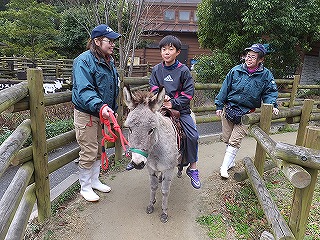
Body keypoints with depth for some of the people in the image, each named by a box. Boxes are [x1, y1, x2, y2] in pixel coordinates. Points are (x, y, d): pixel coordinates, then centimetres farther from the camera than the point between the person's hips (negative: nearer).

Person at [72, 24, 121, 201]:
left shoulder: (109, 61, 11)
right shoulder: (84, 61, -17)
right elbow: (84, 90, -28)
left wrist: (112, 109, 19)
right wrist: (100, 106, -42)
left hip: (102, 113, 9)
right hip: (86, 114, -8)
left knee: (98, 149, 19)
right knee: (88, 153, 1)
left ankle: (94, 181, 37)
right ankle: (85, 187, 22)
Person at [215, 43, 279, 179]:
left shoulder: (266, 75, -4)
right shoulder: (236, 70, -2)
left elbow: (270, 92, 4)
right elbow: (225, 88, 4)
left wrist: (272, 105, -15)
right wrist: (219, 105, 4)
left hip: (246, 114, -2)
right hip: (228, 109, 3)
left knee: (234, 141, -5)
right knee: (227, 139, 12)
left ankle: (224, 166, 7)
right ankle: (231, 162, 31)